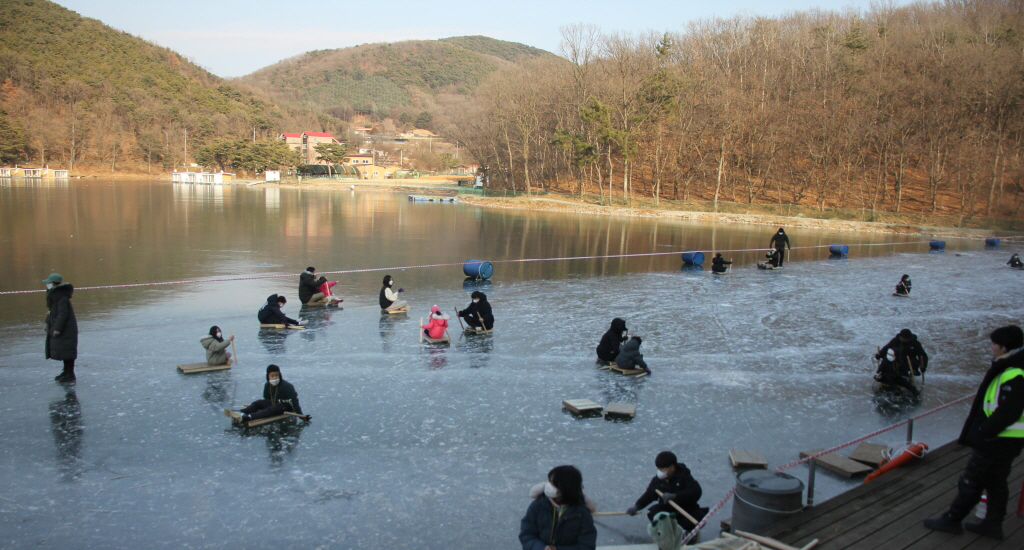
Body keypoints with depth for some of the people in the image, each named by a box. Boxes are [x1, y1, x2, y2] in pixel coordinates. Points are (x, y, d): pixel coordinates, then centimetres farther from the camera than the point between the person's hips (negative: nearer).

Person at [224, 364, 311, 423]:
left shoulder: (286, 387, -22)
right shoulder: (267, 385, -2)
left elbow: (294, 401, -27)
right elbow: (267, 399, 14)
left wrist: (300, 414, -30)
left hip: (286, 407, -8)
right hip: (274, 403, 8)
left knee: (271, 410, -30)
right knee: (257, 403, -8)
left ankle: (245, 417, -46)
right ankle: (239, 413, -29)